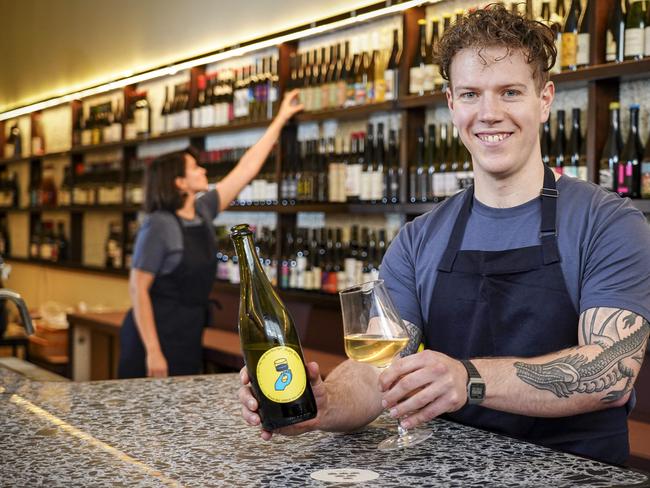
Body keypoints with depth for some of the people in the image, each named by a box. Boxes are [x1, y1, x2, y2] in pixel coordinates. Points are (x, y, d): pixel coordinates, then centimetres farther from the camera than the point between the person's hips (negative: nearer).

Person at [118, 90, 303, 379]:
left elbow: (246, 170, 12)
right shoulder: (158, 226, -17)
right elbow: (138, 289, -17)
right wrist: (153, 351, -22)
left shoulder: (202, 211, 5)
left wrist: (280, 120, 15)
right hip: (156, 336, -8)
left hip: (189, 338, 8)